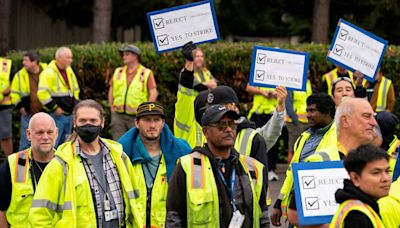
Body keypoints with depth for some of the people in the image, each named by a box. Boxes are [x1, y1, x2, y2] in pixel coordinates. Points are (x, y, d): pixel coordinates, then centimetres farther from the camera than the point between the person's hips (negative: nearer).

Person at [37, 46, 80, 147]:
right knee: (53, 144, -8)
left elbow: (75, 89, 26)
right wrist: (54, 108, -20)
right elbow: (42, 93, -23)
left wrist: (75, 104, 14)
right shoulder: (49, 72, -15)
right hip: (57, 115, -8)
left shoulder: (69, 71, 12)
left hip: (69, 114, 8)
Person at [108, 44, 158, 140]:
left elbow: (154, 93, -4)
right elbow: (111, 90, 17)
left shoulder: (146, 73, -1)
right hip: (118, 116, 4)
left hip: (137, 117, -4)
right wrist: (112, 108, 9)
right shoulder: (118, 72, 12)